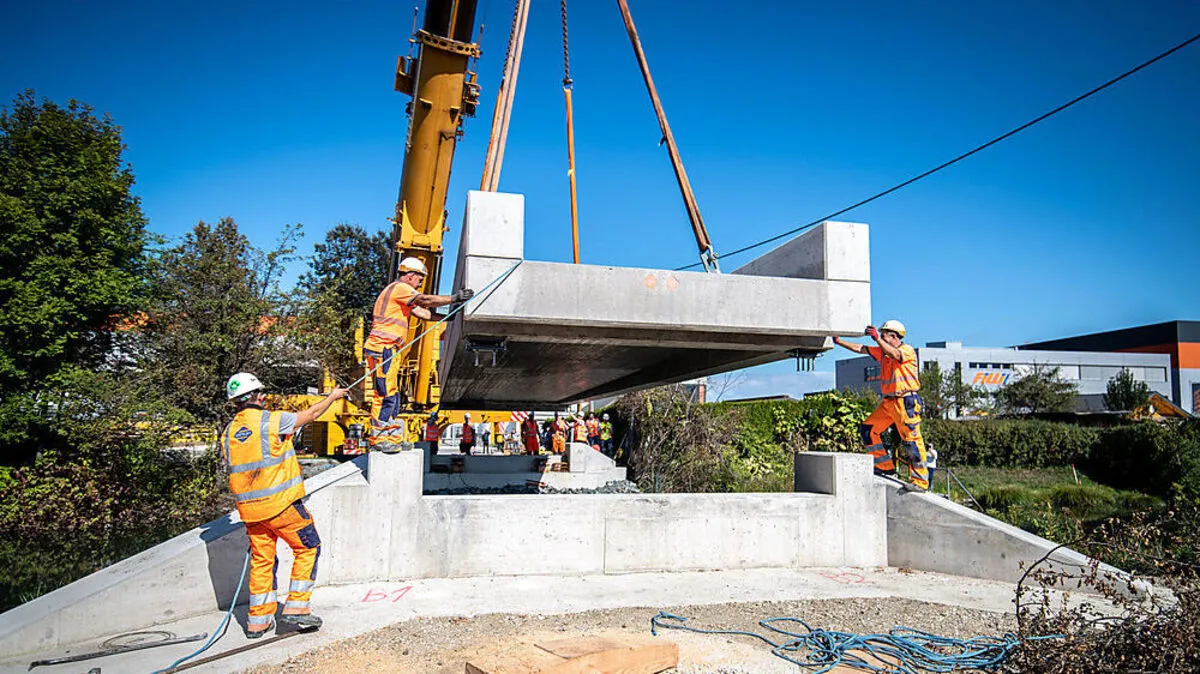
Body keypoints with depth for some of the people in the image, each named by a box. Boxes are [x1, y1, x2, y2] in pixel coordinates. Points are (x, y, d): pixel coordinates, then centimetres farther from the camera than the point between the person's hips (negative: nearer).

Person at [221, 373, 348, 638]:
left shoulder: (228, 434, 7)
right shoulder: (272, 421, -12)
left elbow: (234, 471, 15)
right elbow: (311, 413, 1)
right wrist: (332, 397, 18)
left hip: (249, 508, 6)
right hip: (281, 505, -6)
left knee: (261, 560, 16)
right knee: (308, 549, 9)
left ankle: (258, 619, 21)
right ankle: (296, 607, 6)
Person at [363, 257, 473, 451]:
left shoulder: (401, 293, 25)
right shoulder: (399, 288, -7)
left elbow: (423, 313, 21)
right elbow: (425, 300, -19)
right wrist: (454, 298, -15)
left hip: (389, 351, 11)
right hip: (383, 348, -11)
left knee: (392, 395, 11)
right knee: (385, 394, -9)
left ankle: (391, 438, 15)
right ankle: (377, 439, -5)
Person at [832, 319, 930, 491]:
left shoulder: (908, 350, -6)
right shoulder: (882, 351, 16)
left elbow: (895, 355, -28)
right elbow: (860, 349, 16)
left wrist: (877, 338, -36)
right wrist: (839, 341, 10)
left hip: (906, 402, -8)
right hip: (888, 401, 8)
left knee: (912, 440, -9)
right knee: (867, 429, 6)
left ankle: (920, 481, -5)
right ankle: (884, 466, 14)